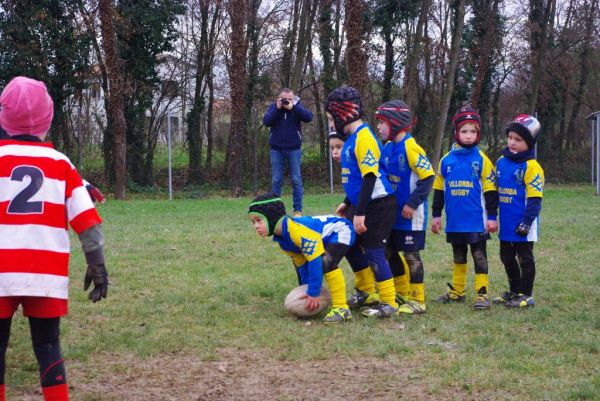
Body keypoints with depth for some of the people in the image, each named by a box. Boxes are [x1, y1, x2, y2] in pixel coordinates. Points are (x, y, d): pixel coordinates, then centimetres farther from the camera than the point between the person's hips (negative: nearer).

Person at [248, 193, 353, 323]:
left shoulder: (298, 230, -35)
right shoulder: (281, 239, -4)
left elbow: (315, 260, -35)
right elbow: (301, 264, 4)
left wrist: (313, 293, -31)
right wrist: (307, 291, 2)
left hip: (340, 230, -11)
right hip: (325, 239, 11)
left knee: (327, 262, -34)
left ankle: (341, 309, -28)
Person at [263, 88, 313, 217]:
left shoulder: (297, 106, 0)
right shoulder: (273, 106, 2)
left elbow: (309, 117, -16)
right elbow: (266, 122, -10)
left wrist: (293, 107, -21)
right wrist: (277, 109, -18)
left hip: (294, 149, -1)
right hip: (276, 149, 1)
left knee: (296, 180, 1)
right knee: (276, 180, 2)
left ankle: (298, 210, 4)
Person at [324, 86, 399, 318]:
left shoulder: (363, 138, -18)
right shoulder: (352, 138, 12)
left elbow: (370, 177, -22)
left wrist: (360, 213, -22)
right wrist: (347, 204, 27)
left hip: (378, 206, -10)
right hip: (361, 205, 10)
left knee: (374, 252, -6)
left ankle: (389, 304, 1)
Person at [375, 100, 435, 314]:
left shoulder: (410, 147, -18)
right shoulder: (388, 147, 7)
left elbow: (428, 176, -20)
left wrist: (413, 203, -20)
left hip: (411, 214, -9)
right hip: (393, 213, 9)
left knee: (411, 254, -2)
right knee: (390, 252, 15)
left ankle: (417, 301, 7)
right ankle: (403, 293, 29)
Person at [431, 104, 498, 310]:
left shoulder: (482, 160, -6)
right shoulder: (447, 160, 4)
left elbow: (490, 190, -5)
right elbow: (439, 189, 11)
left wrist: (492, 216, -7)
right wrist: (436, 215, 10)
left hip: (476, 220, -4)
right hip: (454, 221, 4)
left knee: (479, 255, 0)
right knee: (458, 256, 16)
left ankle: (482, 292, 3)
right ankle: (457, 291, 26)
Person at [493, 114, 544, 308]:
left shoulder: (531, 166, -14)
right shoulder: (501, 162, 7)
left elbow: (534, 198, -15)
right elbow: (493, 191, 16)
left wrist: (527, 222, -19)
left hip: (522, 225, -7)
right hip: (506, 224, 7)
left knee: (525, 258, 3)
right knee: (507, 258, 16)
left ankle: (526, 295, 12)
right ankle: (514, 291, 30)